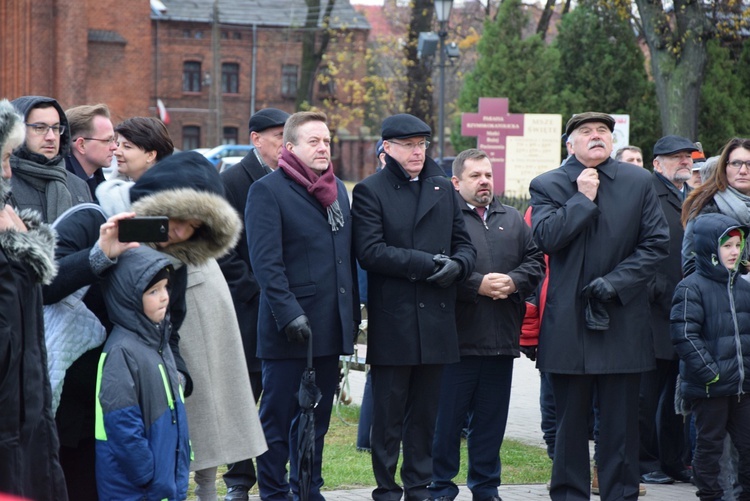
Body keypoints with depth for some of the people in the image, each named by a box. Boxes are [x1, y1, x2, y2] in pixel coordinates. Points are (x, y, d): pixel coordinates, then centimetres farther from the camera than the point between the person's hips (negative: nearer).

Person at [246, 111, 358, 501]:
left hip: (330, 329, 7)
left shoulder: (338, 190, 15)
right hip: (287, 331, -7)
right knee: (277, 420, 1)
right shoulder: (267, 191, -7)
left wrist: (353, 314, 13)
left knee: (316, 419, 13)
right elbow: (266, 261, -14)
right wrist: (289, 315, -21)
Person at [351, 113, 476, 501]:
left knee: (425, 414, 9)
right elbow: (370, 251, -13)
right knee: (388, 415, 0)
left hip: (435, 320, 5)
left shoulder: (443, 189, 15)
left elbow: (464, 243, 15)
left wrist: (457, 265, -8)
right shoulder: (371, 191, -1)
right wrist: (426, 264, -17)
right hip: (391, 320, -4)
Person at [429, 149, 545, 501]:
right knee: (447, 418, 0)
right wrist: (477, 285, -17)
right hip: (457, 336, -5)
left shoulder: (512, 220, 17)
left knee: (492, 419, 11)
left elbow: (535, 260, 12)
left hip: (501, 339, 5)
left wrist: (514, 282, -7)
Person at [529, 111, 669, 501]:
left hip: (622, 321, 1)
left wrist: (616, 281, -10)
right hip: (569, 321, 0)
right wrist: (583, 198, -12)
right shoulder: (547, 186, 4)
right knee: (570, 421, 6)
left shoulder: (638, 182, 7)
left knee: (620, 422, 3)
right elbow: (546, 237, -12)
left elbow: (656, 243, 1)